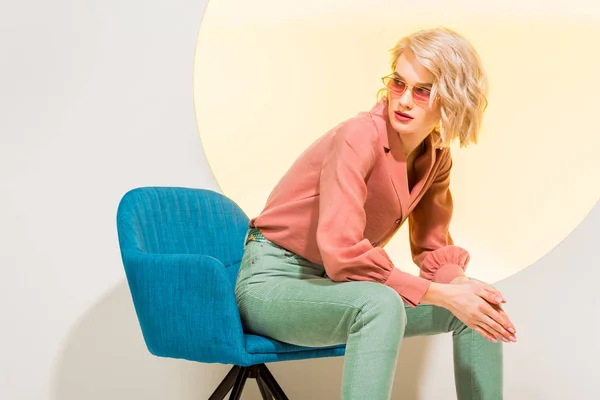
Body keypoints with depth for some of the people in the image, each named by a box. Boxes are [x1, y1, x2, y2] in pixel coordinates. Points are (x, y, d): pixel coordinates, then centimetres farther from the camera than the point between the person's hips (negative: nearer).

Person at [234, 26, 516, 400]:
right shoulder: (360, 137, -24)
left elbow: (434, 250, 9)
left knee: (479, 309, 0)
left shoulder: (436, 157, 0)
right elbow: (342, 253, -32)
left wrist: (464, 286, -14)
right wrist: (443, 295, -28)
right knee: (381, 304, -38)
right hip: (274, 281, -8)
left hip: (335, 284, 8)